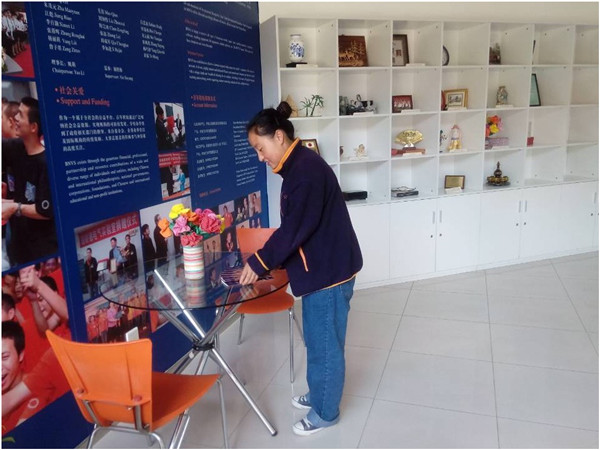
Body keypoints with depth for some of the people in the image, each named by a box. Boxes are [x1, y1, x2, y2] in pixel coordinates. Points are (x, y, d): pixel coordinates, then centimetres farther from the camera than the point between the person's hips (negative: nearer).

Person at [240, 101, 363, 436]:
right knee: (318, 340, 22)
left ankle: (326, 412, 25)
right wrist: (269, 261, 10)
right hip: (322, 268, 10)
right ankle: (319, 394, 41)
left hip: (329, 270, -10)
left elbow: (295, 228, -24)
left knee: (325, 343, 6)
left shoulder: (307, 169, -21)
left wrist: (260, 262, -15)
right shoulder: (299, 166, 10)